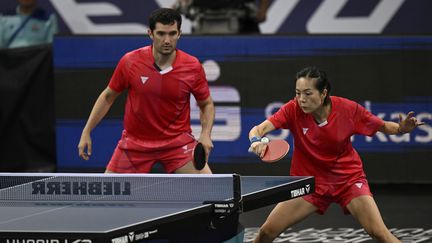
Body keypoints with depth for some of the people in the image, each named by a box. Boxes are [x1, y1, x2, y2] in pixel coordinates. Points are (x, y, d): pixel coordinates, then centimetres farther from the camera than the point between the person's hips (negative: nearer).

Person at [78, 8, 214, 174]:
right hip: (135, 142, 1)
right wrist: (86, 132, 1)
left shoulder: (192, 66, -12)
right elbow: (108, 97, 3)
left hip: (177, 141, 0)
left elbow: (206, 104, 3)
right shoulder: (130, 62, -12)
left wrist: (206, 134, -14)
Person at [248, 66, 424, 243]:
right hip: (309, 181, 1)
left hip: (349, 178, -1)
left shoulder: (349, 109, -18)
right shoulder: (293, 110, -18)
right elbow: (259, 129, -25)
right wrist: (256, 141, -49)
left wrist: (402, 128, -26)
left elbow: (383, 126, -4)